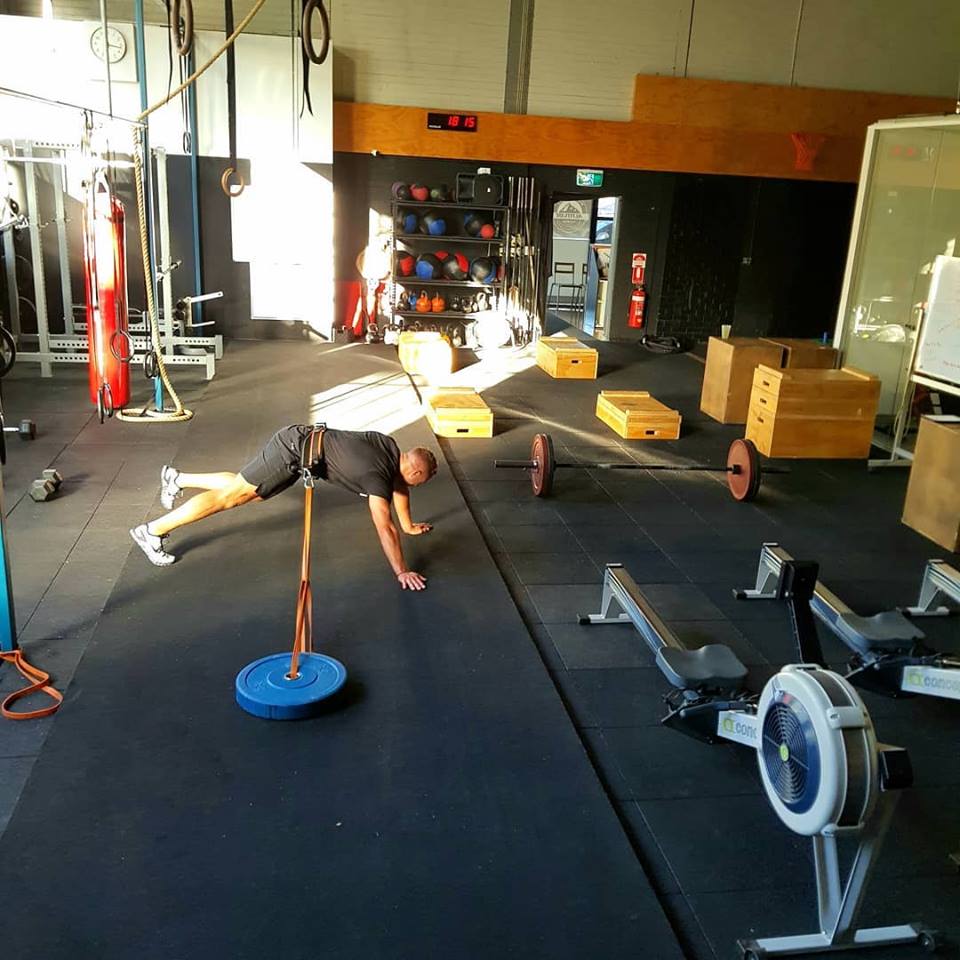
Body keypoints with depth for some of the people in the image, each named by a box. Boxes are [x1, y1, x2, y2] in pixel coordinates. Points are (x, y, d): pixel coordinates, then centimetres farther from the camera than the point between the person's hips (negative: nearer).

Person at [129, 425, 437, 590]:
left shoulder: (392, 449, 4)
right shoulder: (376, 476, -20)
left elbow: (398, 484, 23)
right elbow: (384, 527, -24)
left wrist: (409, 525, 32)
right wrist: (401, 572, -21)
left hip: (303, 441, 9)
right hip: (296, 449, -9)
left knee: (245, 488, 23)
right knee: (232, 495, -7)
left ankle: (176, 478, 36)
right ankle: (152, 531, -4)